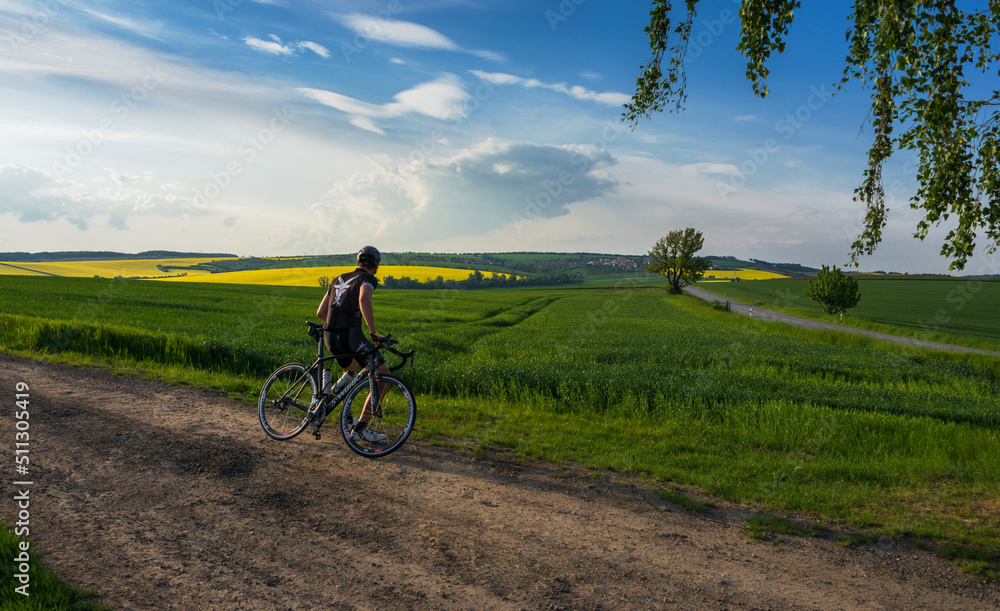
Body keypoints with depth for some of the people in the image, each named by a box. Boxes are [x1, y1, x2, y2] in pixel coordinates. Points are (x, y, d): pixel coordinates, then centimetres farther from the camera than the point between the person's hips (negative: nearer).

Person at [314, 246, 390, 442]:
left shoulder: (339, 279, 24)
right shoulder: (368, 279, 3)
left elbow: (320, 312, 22)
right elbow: (364, 299, -23)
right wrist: (373, 331, -23)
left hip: (329, 337, 8)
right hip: (350, 335, -8)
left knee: (350, 368, 37)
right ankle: (360, 428, -1)